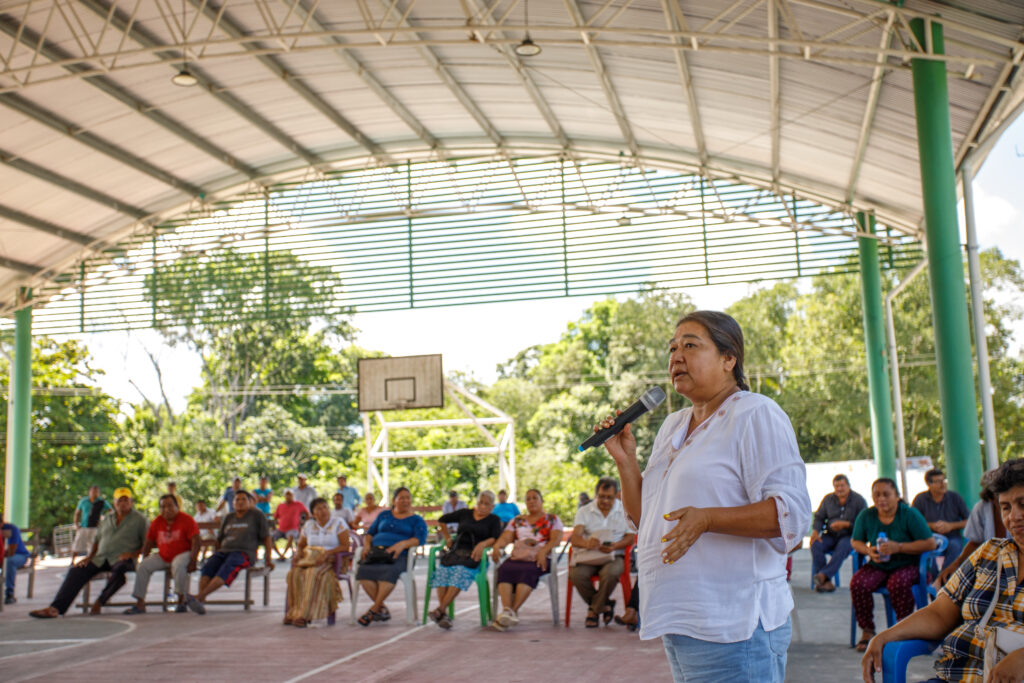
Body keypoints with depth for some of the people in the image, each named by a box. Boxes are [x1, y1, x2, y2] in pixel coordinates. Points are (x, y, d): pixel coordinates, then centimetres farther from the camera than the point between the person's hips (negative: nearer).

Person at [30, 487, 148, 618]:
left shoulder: (140, 520, 6)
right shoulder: (106, 518, 22)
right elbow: (97, 540, 25)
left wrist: (132, 554, -16)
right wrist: (89, 556, 7)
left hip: (122, 559, -5)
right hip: (101, 558, 5)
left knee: (120, 569, -41)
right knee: (76, 570, -19)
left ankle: (99, 602, -25)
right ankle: (56, 608, -30)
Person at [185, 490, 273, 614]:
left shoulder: (257, 515, 11)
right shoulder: (229, 518, 24)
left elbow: (267, 538, 8)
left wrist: (269, 558, -1)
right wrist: (214, 556, 14)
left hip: (244, 553, -5)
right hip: (224, 551, 5)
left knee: (227, 568, -36)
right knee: (208, 567, -28)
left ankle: (199, 597, -51)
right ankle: (200, 603, -44)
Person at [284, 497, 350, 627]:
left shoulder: (338, 523, 1)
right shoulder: (309, 525, 16)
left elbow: (345, 547, -6)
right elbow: (300, 545, 24)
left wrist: (327, 553, -20)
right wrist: (298, 554, 0)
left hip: (331, 561, -5)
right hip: (309, 558, 5)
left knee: (313, 573, -36)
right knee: (294, 573, -27)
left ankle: (305, 615, -36)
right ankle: (293, 613, -25)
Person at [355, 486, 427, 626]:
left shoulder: (417, 520, 16)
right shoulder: (384, 515, 27)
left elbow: (420, 539, -1)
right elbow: (370, 532, 26)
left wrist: (402, 544, -19)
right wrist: (367, 544, 3)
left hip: (398, 556, -3)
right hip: (376, 551, 3)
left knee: (390, 571, -39)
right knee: (363, 570, -32)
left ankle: (373, 609, -30)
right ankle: (383, 609, -25)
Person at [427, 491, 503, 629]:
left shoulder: (493, 520, 17)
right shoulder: (465, 513, 24)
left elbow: (496, 538, 0)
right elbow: (442, 520, 34)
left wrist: (483, 544, -18)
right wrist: (447, 538, 24)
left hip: (473, 554, -2)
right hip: (456, 549, 3)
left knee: (462, 570, -37)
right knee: (443, 567, -32)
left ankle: (440, 609, -45)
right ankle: (444, 614, -38)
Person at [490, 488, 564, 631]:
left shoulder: (552, 519, 16)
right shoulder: (517, 521, 28)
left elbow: (556, 539, 0)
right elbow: (505, 537, 16)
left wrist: (543, 551, -18)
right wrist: (497, 546, -7)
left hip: (538, 560, -3)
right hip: (516, 557, 3)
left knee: (528, 570, -38)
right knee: (504, 569, -32)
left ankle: (514, 611, -45)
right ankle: (507, 610, -47)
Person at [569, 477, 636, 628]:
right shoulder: (584, 511, 9)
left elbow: (630, 537, 5)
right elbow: (574, 538, -3)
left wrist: (615, 546, -17)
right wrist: (587, 543, -28)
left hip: (613, 556, -1)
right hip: (588, 556, 1)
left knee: (610, 573, -36)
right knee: (576, 574, -31)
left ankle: (594, 610, -8)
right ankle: (604, 605, -6)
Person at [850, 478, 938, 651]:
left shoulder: (910, 515, -10)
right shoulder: (866, 516, 0)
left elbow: (930, 543, -14)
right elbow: (856, 542, 11)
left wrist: (899, 547, -22)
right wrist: (868, 551, -13)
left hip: (906, 565, -3)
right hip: (877, 565, 3)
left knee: (898, 583, -37)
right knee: (857, 583, -27)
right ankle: (867, 631, -10)